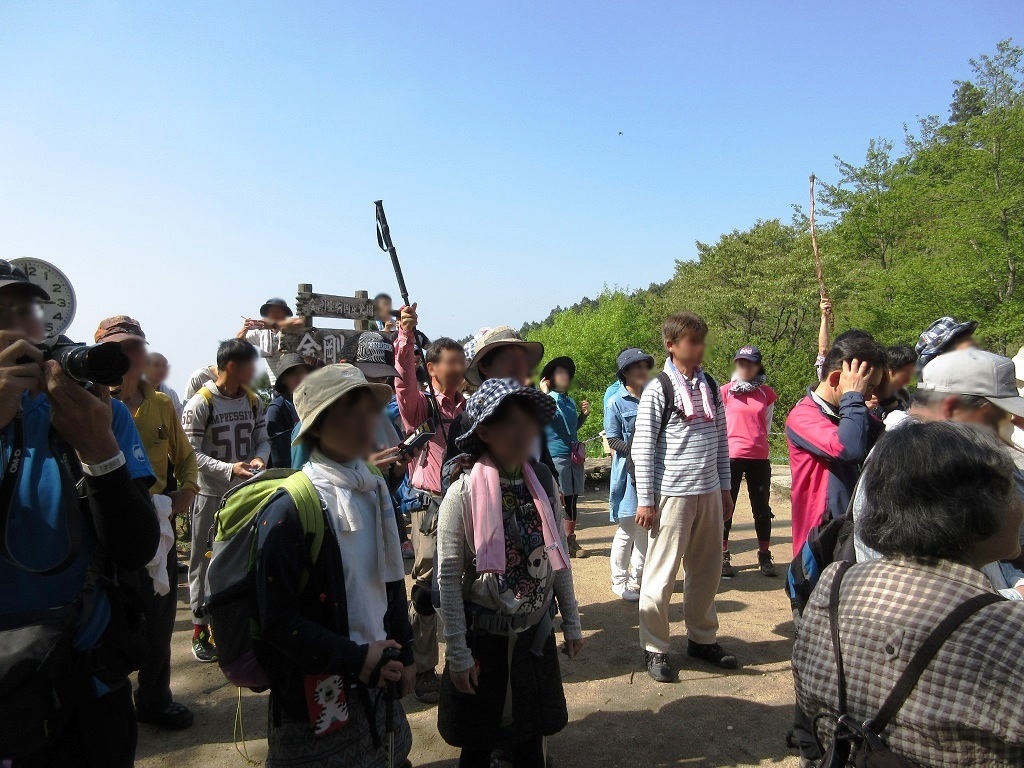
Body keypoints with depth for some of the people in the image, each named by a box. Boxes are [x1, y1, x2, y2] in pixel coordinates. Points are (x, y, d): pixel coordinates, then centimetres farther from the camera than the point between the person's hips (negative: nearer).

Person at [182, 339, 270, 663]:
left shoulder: (253, 401, 6)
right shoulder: (200, 404, -10)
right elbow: (191, 453, -13)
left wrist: (260, 458, -12)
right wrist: (229, 469, -24)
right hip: (210, 494, -5)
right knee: (205, 561, 5)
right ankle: (201, 628, 17)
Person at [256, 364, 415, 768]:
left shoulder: (374, 491, 2)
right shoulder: (289, 510, -19)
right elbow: (278, 620, -19)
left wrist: (404, 652, 10)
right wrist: (354, 659, -21)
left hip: (378, 681, 7)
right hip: (316, 697, -6)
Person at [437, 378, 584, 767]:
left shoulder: (543, 481, -6)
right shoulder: (464, 493, -20)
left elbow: (558, 558, 3)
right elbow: (448, 578, -15)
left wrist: (571, 622, 8)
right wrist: (458, 652, -12)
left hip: (536, 634, 4)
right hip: (485, 636, -3)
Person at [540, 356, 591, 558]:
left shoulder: (571, 401, 17)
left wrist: (584, 414, 13)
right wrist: (544, 392, -20)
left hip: (574, 456, 7)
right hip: (556, 456, -7)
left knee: (572, 499, 11)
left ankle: (570, 540, 21)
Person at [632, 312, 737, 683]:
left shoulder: (711, 386, 9)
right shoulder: (658, 390, -8)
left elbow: (720, 440, 14)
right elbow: (642, 447, -9)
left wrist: (725, 488, 13)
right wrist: (645, 500, -10)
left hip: (709, 493, 6)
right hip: (671, 494, -6)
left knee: (707, 569, 15)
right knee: (661, 574, 2)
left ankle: (701, 638, 32)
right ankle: (655, 648, 16)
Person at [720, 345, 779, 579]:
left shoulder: (766, 393, 4)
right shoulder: (726, 391, -1)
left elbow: (766, 426, 13)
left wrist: (753, 442, 10)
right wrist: (735, 441, 8)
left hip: (759, 458, 2)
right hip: (731, 457, -2)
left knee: (762, 508, 9)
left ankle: (765, 557, 21)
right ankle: (723, 557, 12)